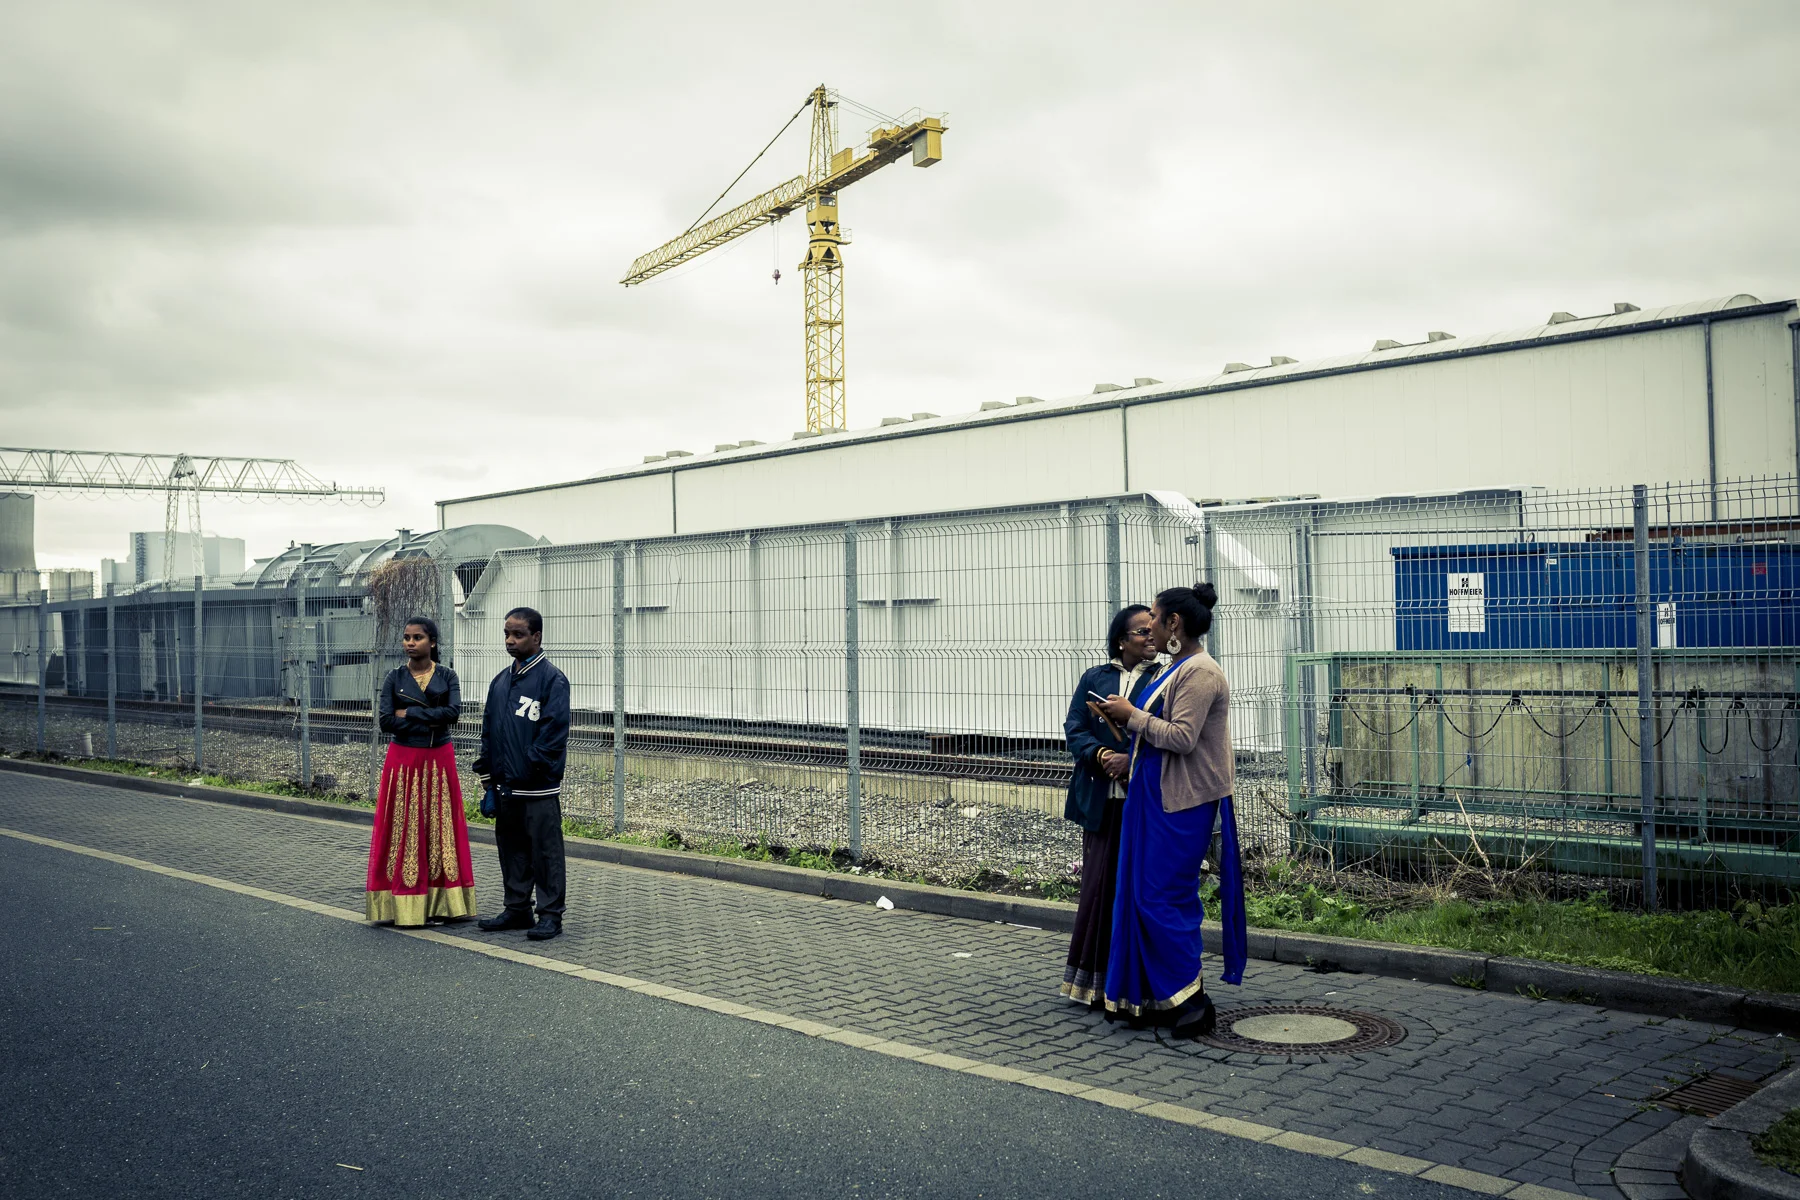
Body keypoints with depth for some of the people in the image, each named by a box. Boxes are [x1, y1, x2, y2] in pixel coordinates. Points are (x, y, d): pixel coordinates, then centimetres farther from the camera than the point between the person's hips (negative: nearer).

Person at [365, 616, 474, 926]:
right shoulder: (394, 678, 2)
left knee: (441, 828, 3)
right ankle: (404, 905, 4)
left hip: (439, 761, 1)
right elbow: (386, 722, -9)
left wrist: (410, 714, -12)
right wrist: (432, 720, -11)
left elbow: (454, 712, -13)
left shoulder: (447, 676, 3)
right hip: (403, 761, -1)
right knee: (404, 830, 0)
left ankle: (442, 902, 9)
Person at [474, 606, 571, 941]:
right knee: (511, 849, 14)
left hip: (538, 787, -7)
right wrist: (487, 772, 11)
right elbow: (488, 728, 18)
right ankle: (517, 909, 25)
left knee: (545, 851, -1)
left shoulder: (552, 679, -8)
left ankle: (551, 915, 6)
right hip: (505, 785, 7)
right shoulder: (500, 681, 14)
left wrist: (532, 766, -15)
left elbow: (555, 730, -13)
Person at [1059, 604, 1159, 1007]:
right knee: (1099, 881, 5)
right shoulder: (1094, 678, 12)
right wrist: (1101, 754, -13)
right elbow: (1074, 728, 5)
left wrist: (1131, 760, -19)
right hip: (1101, 799, 2)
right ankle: (1094, 979, 16)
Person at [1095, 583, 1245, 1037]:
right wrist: (1123, 719, 10)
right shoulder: (1174, 669, 15)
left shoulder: (1200, 672, -16)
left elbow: (1182, 738, -23)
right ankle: (1160, 997, 19)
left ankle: (1192, 999, 3)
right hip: (1153, 796, 10)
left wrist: (1133, 715, -15)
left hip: (1181, 803, -10)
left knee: (1163, 897, -6)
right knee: (1144, 893, 11)